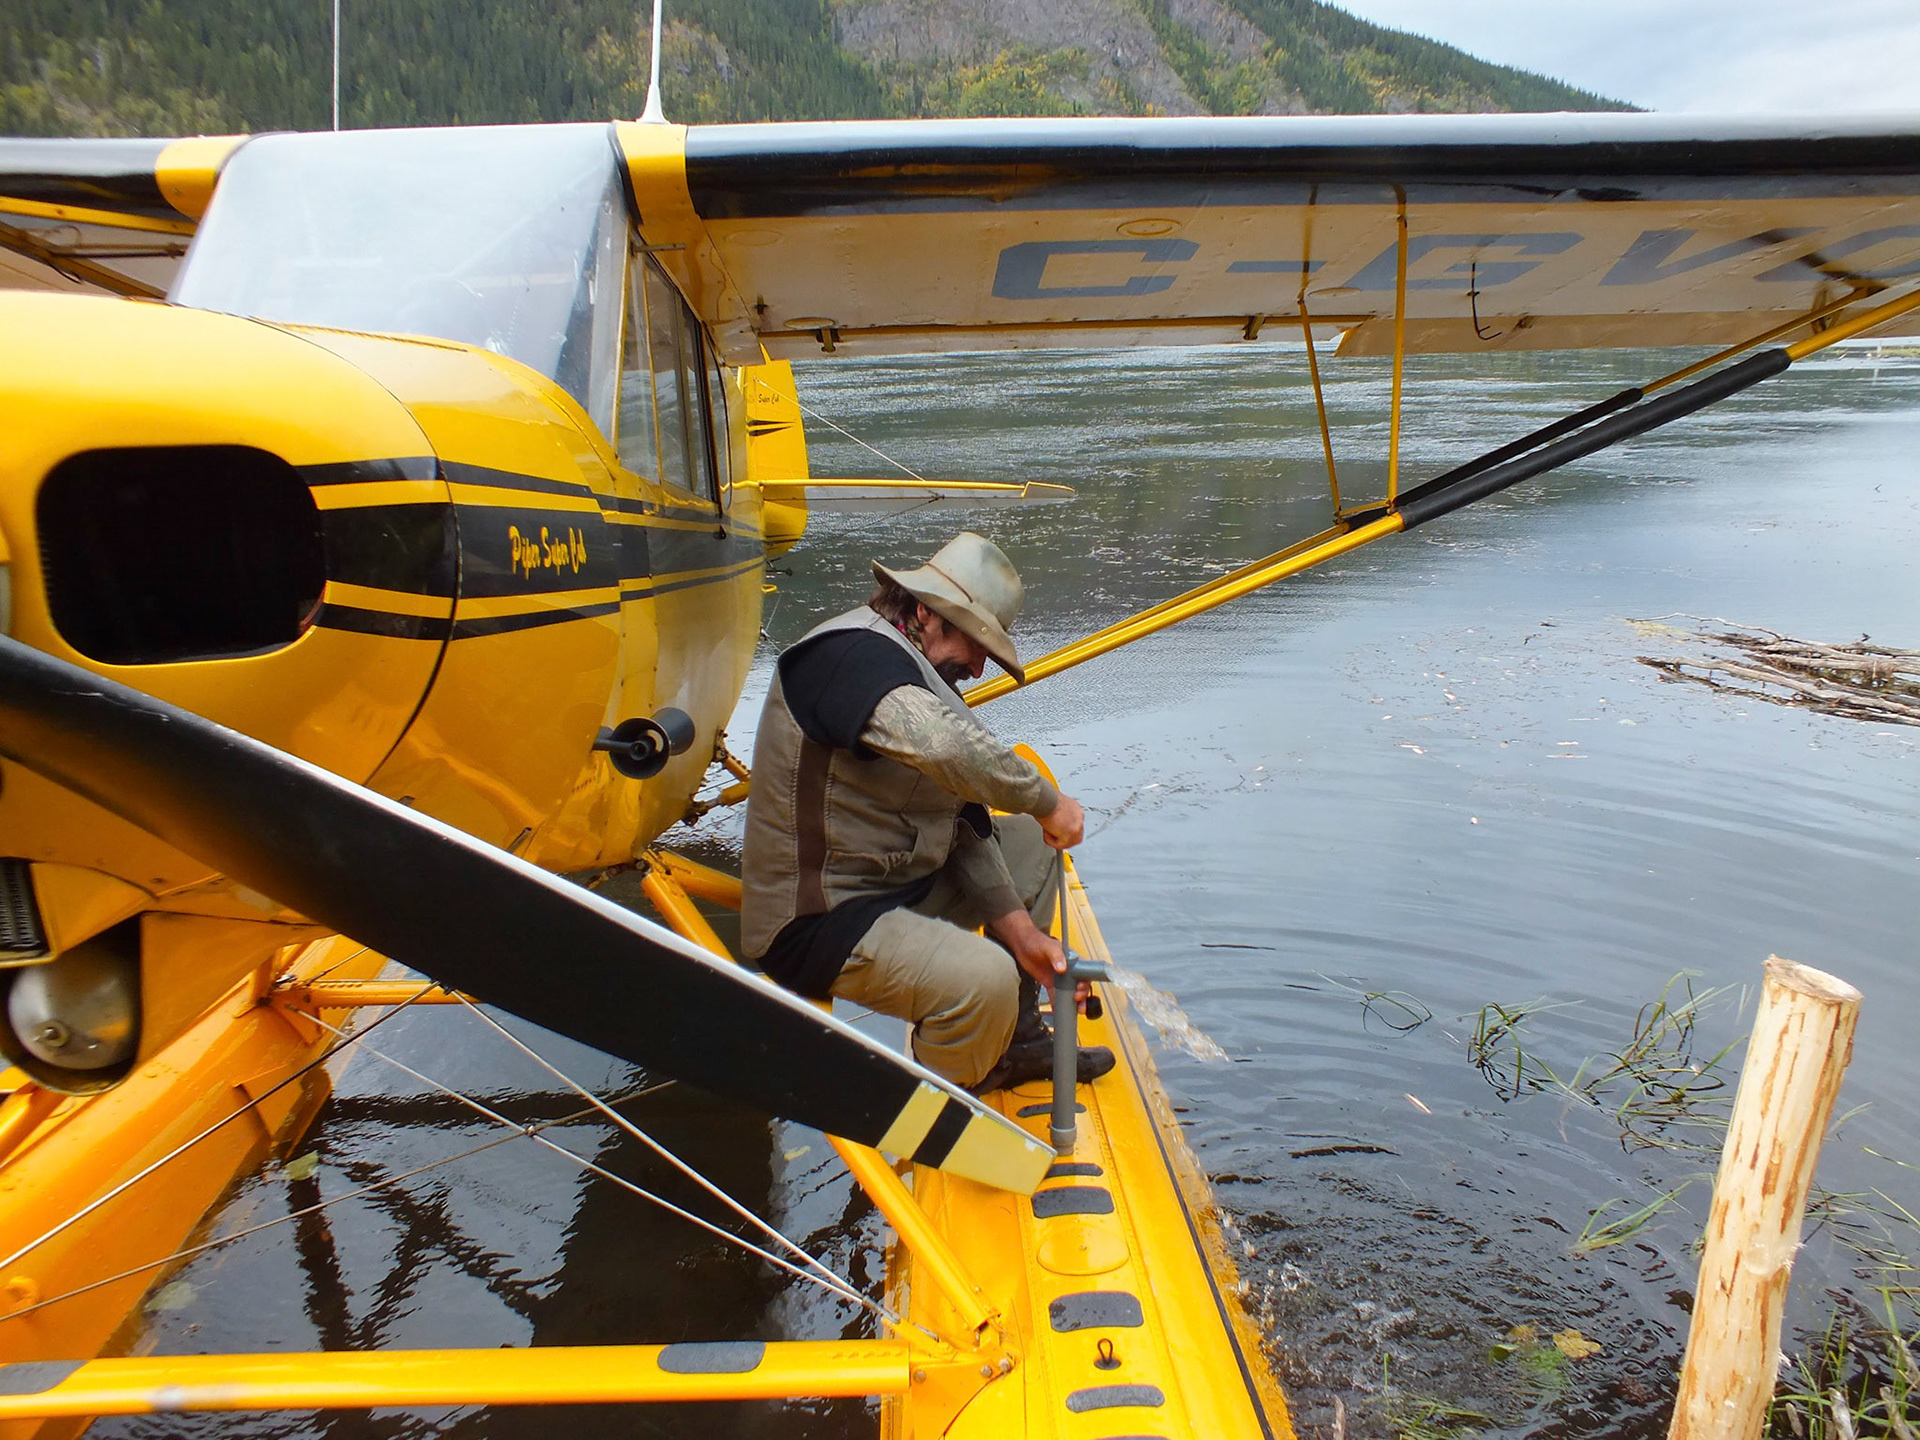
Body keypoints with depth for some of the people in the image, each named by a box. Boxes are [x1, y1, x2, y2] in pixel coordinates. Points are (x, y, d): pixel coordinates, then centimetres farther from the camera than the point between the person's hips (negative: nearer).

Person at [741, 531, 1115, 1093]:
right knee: (985, 978, -30)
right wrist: (1046, 801, -25)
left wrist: (1017, 926, 0)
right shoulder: (851, 653, -21)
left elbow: (961, 820, 8)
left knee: (1030, 844, 15)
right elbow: (945, 747, -40)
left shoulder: (914, 672, 10)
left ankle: (1016, 1042, 22)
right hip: (816, 924, -10)